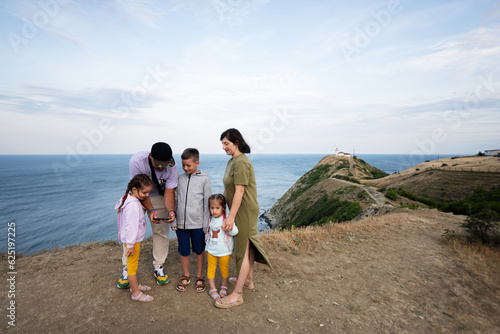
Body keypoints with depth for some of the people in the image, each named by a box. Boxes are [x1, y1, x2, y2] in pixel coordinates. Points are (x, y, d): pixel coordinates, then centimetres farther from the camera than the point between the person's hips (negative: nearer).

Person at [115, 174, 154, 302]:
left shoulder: (128, 198, 2)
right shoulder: (133, 205, -30)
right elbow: (130, 226, -27)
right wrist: (130, 244, -20)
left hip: (132, 239, 10)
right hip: (132, 240, -10)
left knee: (133, 264, 23)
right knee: (132, 265, 5)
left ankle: (135, 285, 41)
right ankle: (136, 294, 20)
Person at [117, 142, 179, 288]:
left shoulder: (172, 168, -29)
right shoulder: (137, 161, -33)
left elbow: (169, 194, -23)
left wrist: (171, 211, -42)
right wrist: (151, 210, -37)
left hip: (158, 196, 1)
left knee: (161, 232, 0)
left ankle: (159, 267, 18)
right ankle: (127, 269, 17)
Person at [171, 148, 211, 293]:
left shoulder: (204, 179, -6)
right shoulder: (180, 178, 3)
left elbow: (207, 203, -4)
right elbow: (174, 200, 7)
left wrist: (206, 224, -6)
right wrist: (174, 221, 3)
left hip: (197, 223, -2)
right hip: (181, 223, 3)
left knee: (199, 250, 13)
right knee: (183, 251, 15)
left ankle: (200, 277, 33)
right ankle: (185, 276, 37)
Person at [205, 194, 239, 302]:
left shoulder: (227, 219, -18)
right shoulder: (211, 219, -1)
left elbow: (235, 232, -25)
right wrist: (207, 247, 20)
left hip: (224, 251, -4)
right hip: (211, 250, 4)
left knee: (224, 268, 13)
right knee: (211, 268, 10)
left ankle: (224, 287, 36)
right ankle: (212, 289, 26)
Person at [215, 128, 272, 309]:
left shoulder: (241, 162, -21)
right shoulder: (232, 161, 11)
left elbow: (239, 192, -25)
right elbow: (228, 189, 15)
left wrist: (231, 216, -25)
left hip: (244, 211, -10)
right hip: (242, 211, 10)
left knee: (243, 249, 0)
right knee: (247, 246, 21)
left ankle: (237, 294, 14)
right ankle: (248, 280, 39)